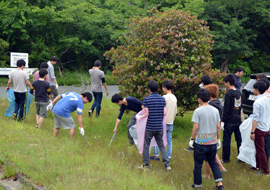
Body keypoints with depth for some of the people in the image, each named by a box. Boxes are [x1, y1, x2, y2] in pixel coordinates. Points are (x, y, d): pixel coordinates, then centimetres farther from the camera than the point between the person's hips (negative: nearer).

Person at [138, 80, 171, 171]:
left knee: (146, 145, 9)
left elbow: (147, 114, -12)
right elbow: (165, 113, 0)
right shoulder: (162, 99, 1)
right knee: (161, 145, 13)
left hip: (150, 127, -4)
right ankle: (167, 164, 9)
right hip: (159, 127, 4)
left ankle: (146, 165, 16)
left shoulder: (146, 99, -10)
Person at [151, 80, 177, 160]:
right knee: (169, 139, 12)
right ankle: (169, 156, 14)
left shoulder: (165, 97, -17)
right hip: (171, 123, 7)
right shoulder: (174, 98, 8)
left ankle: (156, 155, 7)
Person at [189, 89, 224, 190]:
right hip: (213, 142, 5)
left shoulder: (198, 111, -12)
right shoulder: (215, 110, 2)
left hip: (200, 142, -4)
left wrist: (192, 139, -2)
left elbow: (196, 127, -14)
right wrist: (218, 139, 14)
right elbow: (218, 126, 4)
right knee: (213, 163, 17)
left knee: (198, 164, 9)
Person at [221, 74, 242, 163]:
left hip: (230, 121, -7)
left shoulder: (228, 94, -16)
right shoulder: (239, 93, 8)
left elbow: (226, 109, -17)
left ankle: (225, 158, 9)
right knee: (239, 139, 12)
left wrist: (223, 120, -11)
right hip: (238, 120, 7)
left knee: (226, 140, 3)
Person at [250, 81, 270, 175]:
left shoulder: (257, 102, -20)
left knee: (260, 150, 1)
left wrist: (252, 132, -18)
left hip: (259, 129, -8)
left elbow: (255, 119, -21)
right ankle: (258, 165, 34)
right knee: (259, 149, 21)